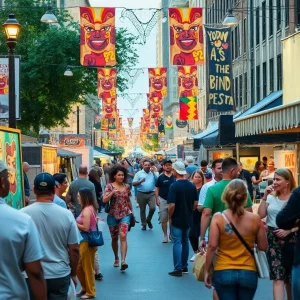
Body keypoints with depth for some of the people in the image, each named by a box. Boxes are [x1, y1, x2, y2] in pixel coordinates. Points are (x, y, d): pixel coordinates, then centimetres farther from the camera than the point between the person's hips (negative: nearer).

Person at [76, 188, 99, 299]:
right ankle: (85, 288, 30)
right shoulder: (90, 208, 11)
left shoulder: (86, 210, -19)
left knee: (87, 267, 3)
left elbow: (86, 228, -21)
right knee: (79, 266, 17)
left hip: (87, 241, -10)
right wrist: (76, 222, 5)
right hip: (85, 241, 10)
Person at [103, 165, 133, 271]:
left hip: (125, 215, 0)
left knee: (123, 236, -16)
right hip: (113, 215, 0)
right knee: (114, 238, 11)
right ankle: (116, 258, 31)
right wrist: (112, 192, -27)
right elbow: (104, 200, -14)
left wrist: (132, 211, 22)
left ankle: (123, 261, -23)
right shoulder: (110, 186, -4)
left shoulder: (127, 186, 4)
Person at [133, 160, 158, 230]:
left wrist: (153, 172, -12)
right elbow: (134, 183, -3)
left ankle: (148, 220, 14)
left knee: (153, 208, -12)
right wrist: (140, 181, -20)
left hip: (151, 193, 1)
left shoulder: (153, 173, 7)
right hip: (141, 194, -1)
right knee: (142, 210, 7)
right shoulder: (139, 173, 1)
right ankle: (144, 224, 21)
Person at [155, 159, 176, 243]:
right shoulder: (161, 177, -3)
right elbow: (157, 188, 1)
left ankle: (171, 234, 21)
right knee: (163, 219, 4)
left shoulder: (175, 177, -2)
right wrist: (157, 199, -5)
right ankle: (165, 235, 14)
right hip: (163, 200, 0)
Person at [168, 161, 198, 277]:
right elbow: (195, 203, 5)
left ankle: (178, 269, -1)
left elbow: (171, 205, -21)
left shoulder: (174, 186, -18)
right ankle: (184, 266, 22)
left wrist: (170, 217, -6)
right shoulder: (192, 186, 1)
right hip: (188, 219, 6)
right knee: (185, 242, 16)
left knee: (177, 243, -1)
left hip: (177, 219, -6)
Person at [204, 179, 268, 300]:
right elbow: (263, 247, 4)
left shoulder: (218, 217, -8)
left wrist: (207, 271, 1)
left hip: (223, 272, -1)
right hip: (248, 273, 1)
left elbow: (212, 247, -9)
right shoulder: (255, 219, -4)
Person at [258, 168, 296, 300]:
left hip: (290, 239, -1)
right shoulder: (271, 197, 7)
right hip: (273, 238, 2)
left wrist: (288, 230, -17)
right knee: (278, 277, -6)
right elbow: (261, 215, -1)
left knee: (290, 276, 11)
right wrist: (265, 197, -6)